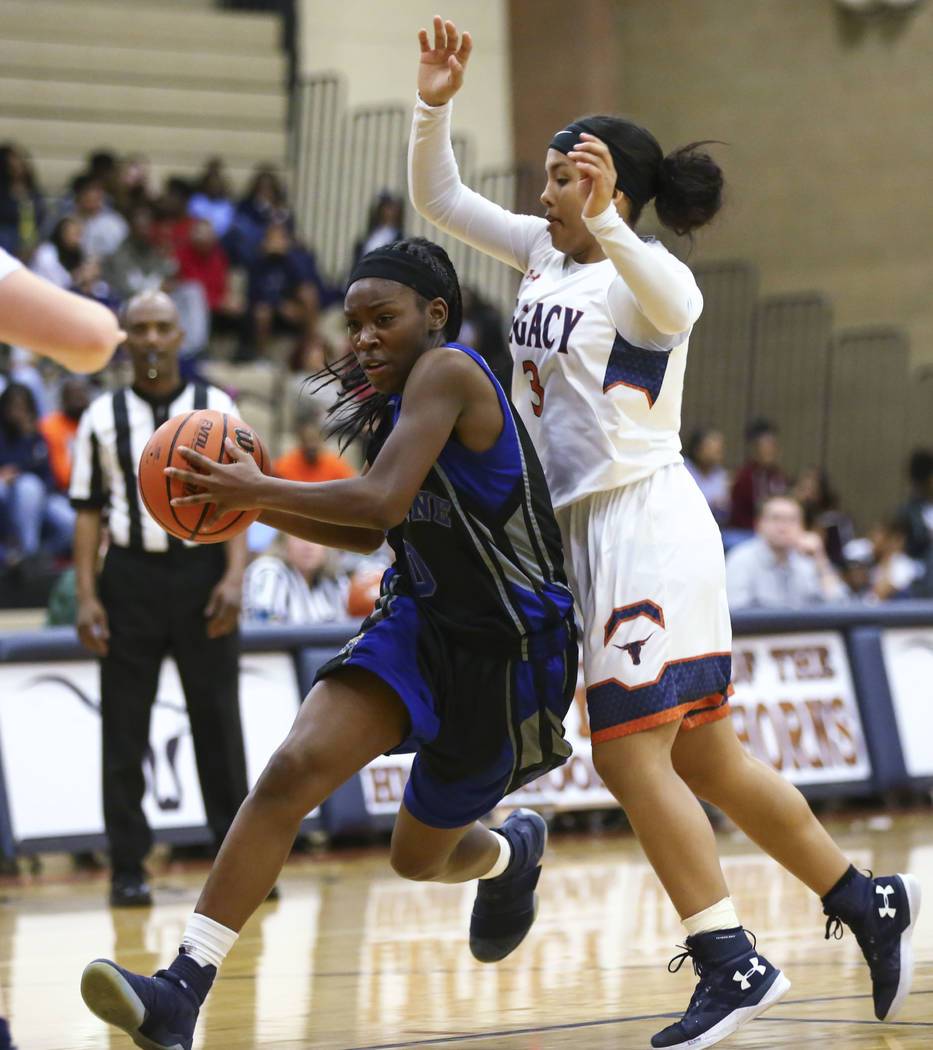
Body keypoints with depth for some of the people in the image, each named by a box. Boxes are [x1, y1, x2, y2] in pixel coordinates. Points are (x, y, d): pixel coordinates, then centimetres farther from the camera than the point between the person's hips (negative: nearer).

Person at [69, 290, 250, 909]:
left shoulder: (215, 409, 5)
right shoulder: (103, 418, 6)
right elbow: (88, 510, 5)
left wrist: (233, 577, -10)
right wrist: (87, 596, -3)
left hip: (202, 573, 0)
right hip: (131, 575, 0)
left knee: (219, 724, 2)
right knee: (124, 731, 0)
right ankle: (128, 869, 6)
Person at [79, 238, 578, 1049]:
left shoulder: (447, 372, -19)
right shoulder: (385, 408, 9)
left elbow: (385, 501, -31)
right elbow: (369, 532, 22)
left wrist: (262, 490, -22)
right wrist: (260, 505, 7)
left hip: (504, 647, -7)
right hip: (421, 620, 7)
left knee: (421, 855, 11)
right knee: (294, 769, -19)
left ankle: (511, 851, 50)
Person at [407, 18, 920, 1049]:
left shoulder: (641, 269, -13)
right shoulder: (544, 252, 11)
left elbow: (677, 306, -37)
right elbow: (438, 199, 14)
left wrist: (605, 228, -53)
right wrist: (434, 105, -2)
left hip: (646, 523, -9)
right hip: (591, 529, 9)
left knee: (630, 752, -12)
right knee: (700, 757, 12)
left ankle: (732, 962, -9)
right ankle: (865, 901, 21)